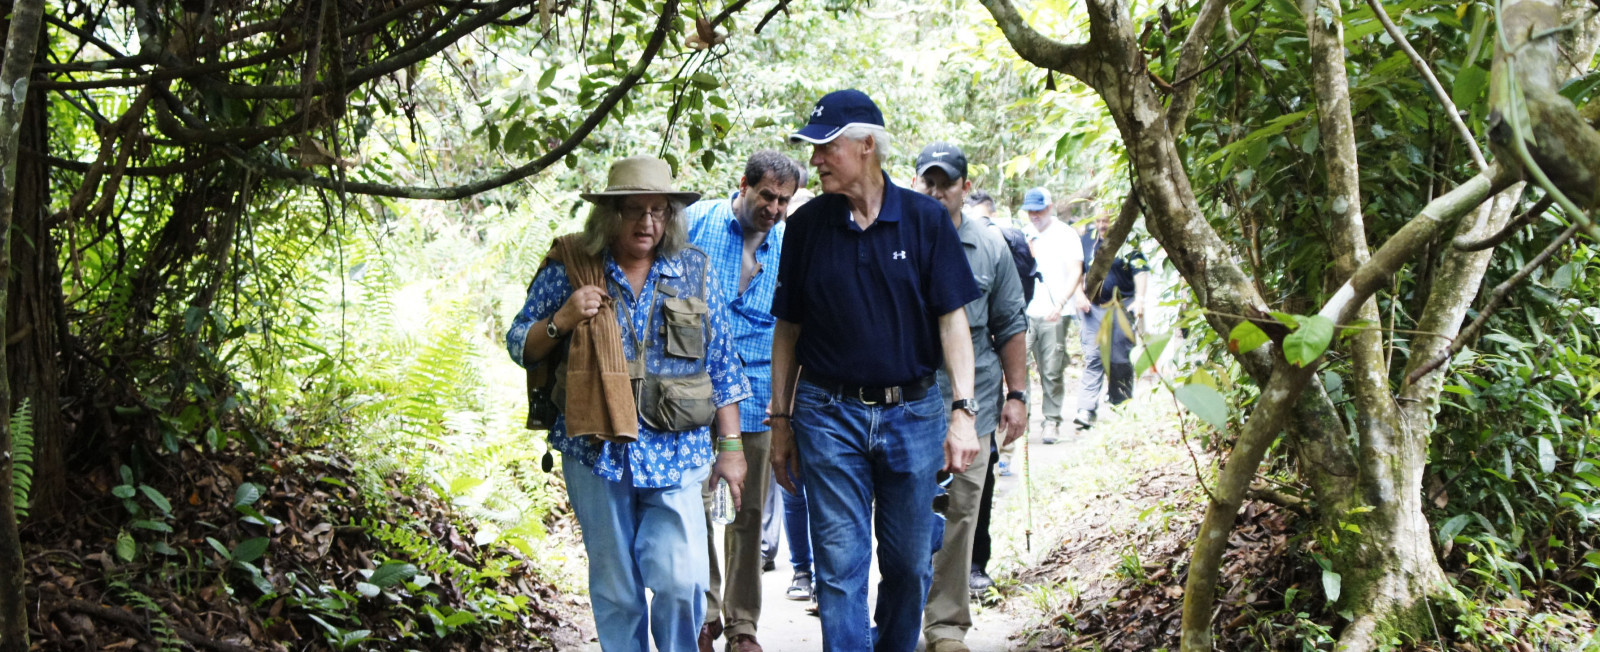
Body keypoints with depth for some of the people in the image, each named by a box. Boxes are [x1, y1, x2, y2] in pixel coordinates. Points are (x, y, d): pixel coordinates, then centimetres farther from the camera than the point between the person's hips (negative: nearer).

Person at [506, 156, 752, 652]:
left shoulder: (694, 271, 7)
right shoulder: (568, 269, 2)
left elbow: (721, 365, 10)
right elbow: (520, 348, 7)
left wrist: (730, 445, 6)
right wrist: (561, 321, -13)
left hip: (675, 453, 0)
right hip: (596, 451, 0)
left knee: (681, 579, -10)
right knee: (614, 587, 7)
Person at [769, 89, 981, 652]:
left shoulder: (925, 219, -2)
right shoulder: (807, 225, 2)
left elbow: (952, 320, -2)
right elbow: (788, 330, 7)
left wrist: (962, 411, -11)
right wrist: (780, 421, 6)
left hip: (913, 413, 0)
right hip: (830, 415, 0)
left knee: (910, 564, 11)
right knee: (840, 566, -1)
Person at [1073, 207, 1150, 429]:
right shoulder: (1087, 239, 9)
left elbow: (1140, 271, -7)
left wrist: (1139, 298, -17)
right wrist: (1080, 295, 5)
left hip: (1121, 306, -3)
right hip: (1093, 306, 3)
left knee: (1120, 358, 3)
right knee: (1092, 357, -5)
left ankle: (1120, 407, 16)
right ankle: (1086, 410, -11)